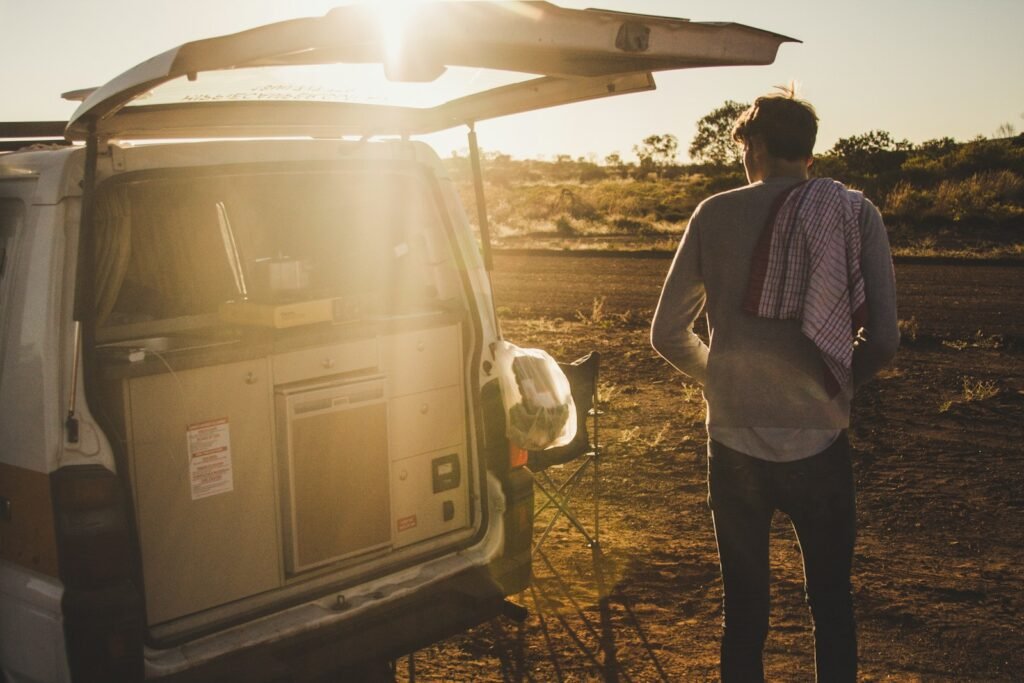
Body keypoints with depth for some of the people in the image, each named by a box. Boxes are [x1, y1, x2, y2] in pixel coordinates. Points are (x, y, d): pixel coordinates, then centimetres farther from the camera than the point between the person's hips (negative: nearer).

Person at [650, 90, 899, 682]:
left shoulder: (717, 215, -3)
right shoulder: (856, 214, -3)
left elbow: (669, 334, 1)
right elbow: (884, 341, -6)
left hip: (734, 440, 0)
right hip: (819, 443, 0)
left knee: (744, 601, 16)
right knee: (832, 600, 17)